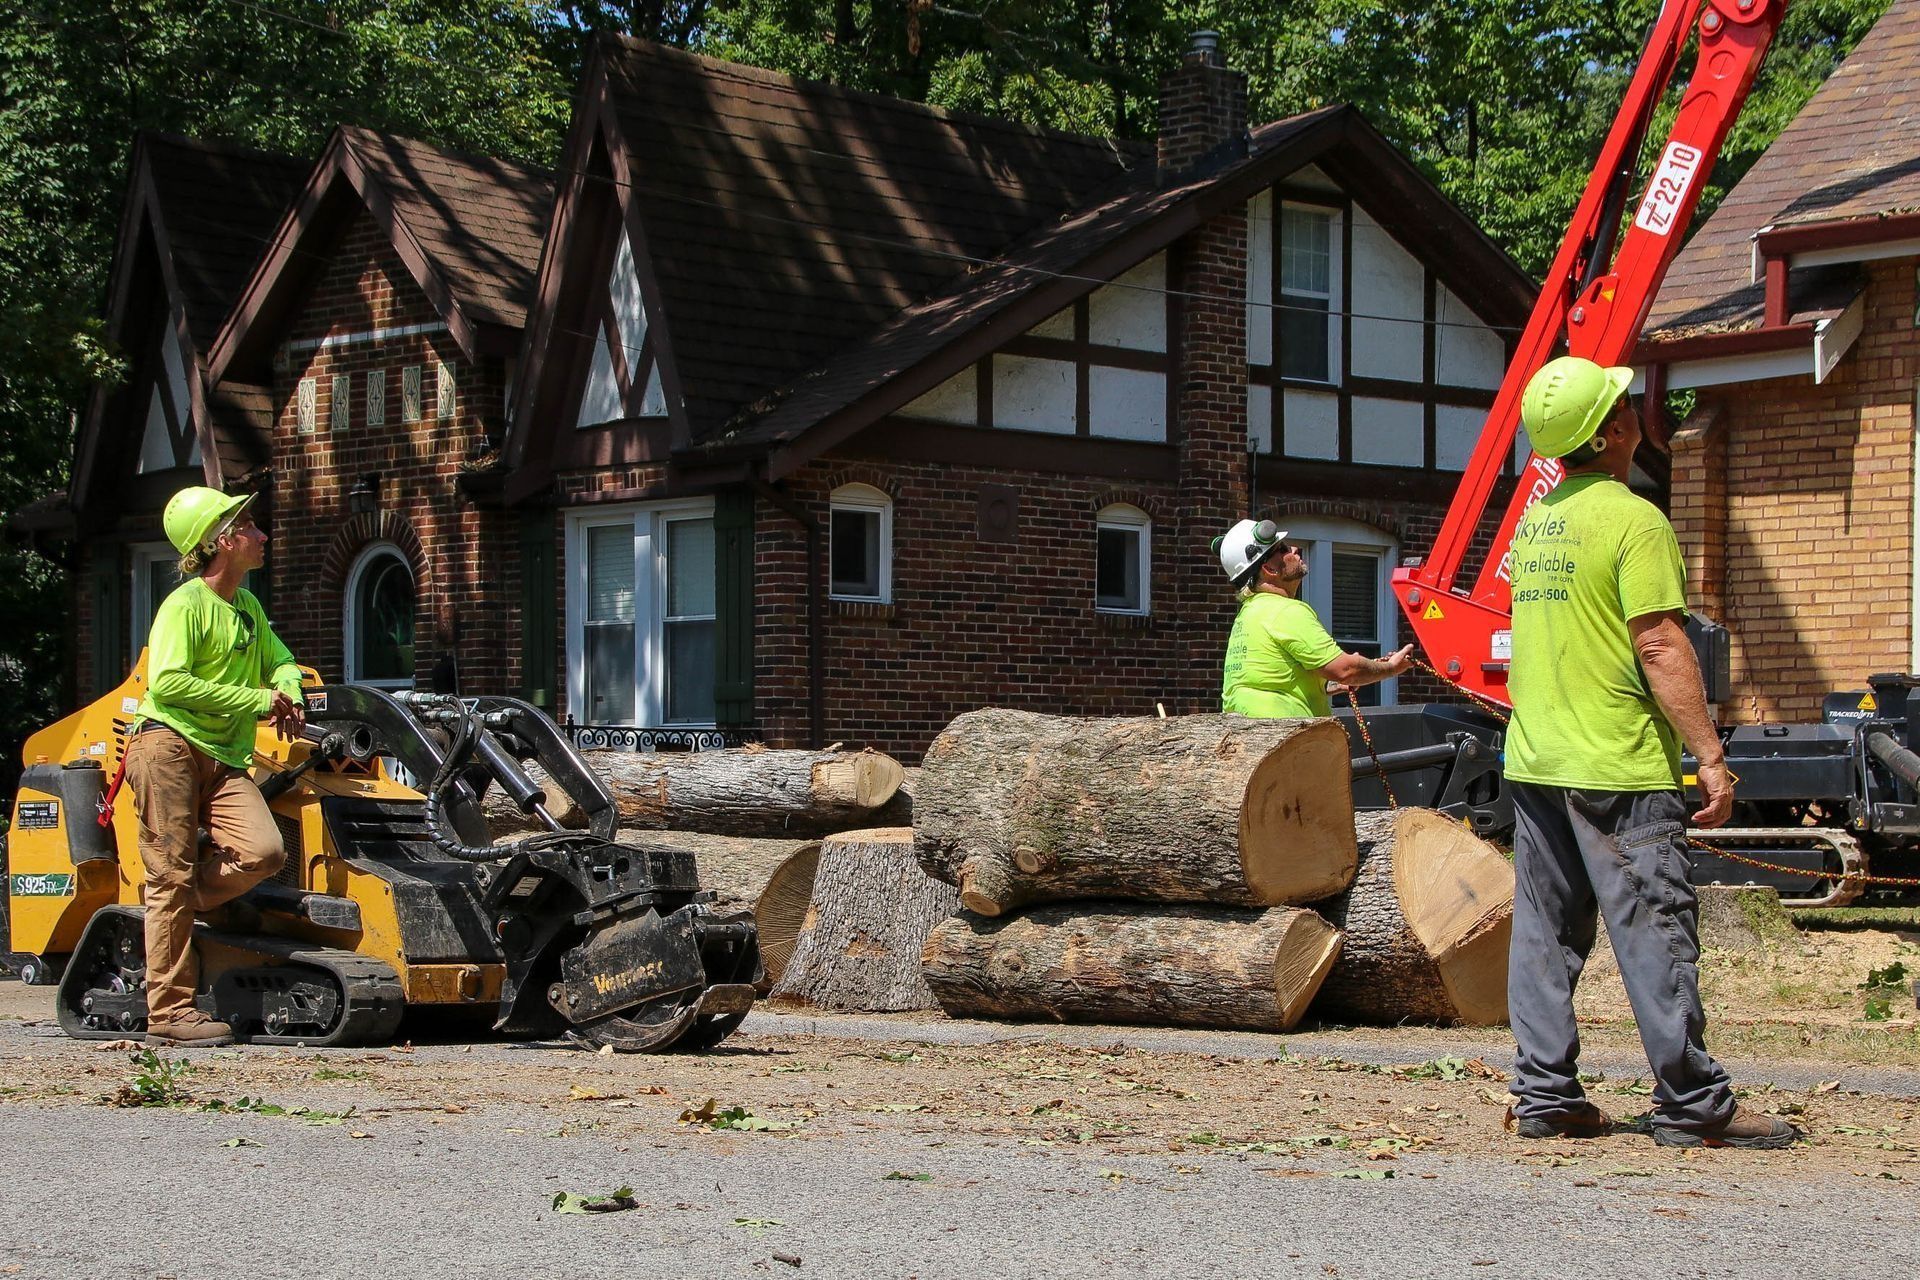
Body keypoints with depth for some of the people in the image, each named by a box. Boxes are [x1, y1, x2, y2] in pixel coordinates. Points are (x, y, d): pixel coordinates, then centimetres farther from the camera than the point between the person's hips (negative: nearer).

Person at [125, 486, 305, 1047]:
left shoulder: (248, 607, 19)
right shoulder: (185, 605, -6)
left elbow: (280, 661, 30)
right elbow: (167, 683, -18)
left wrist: (289, 697, 5)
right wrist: (257, 700, -14)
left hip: (223, 759, 7)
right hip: (169, 744, -7)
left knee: (264, 851, -18)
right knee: (174, 874, -9)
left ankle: (170, 913, 4)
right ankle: (169, 1012, -6)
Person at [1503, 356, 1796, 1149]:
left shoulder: (1533, 522, 12)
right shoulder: (1634, 521, -13)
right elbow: (1660, 647, -18)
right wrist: (1710, 755, -15)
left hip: (1535, 760, 8)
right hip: (1620, 768, -8)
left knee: (1544, 933, 9)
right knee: (1656, 933, -3)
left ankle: (1544, 1098, 11)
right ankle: (1693, 1106, 0)